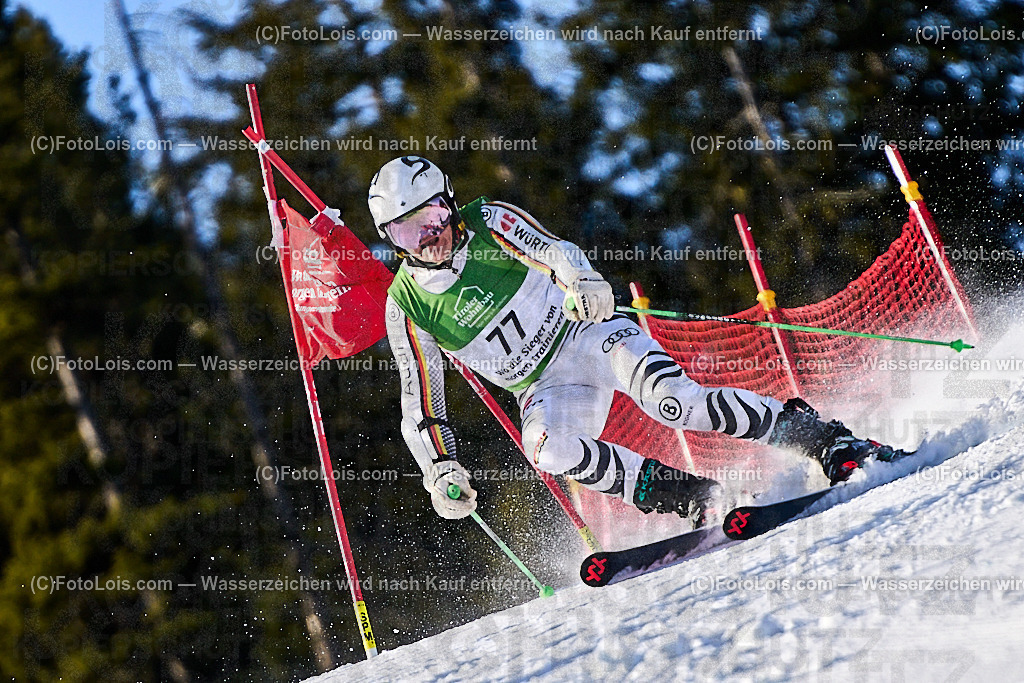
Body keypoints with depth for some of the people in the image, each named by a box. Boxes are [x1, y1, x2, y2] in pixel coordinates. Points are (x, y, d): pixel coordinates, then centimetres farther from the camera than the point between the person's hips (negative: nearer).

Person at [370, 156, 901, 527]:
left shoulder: (488, 222, -8)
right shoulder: (406, 307, -3)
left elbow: (555, 252, -22)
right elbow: (420, 407, 3)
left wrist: (584, 282, -45)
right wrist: (440, 471, -12)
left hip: (588, 331, -2)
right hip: (545, 388, 2)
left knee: (671, 399, -30)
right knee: (547, 449, -32)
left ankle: (823, 439, -24)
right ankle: (692, 499, -23)